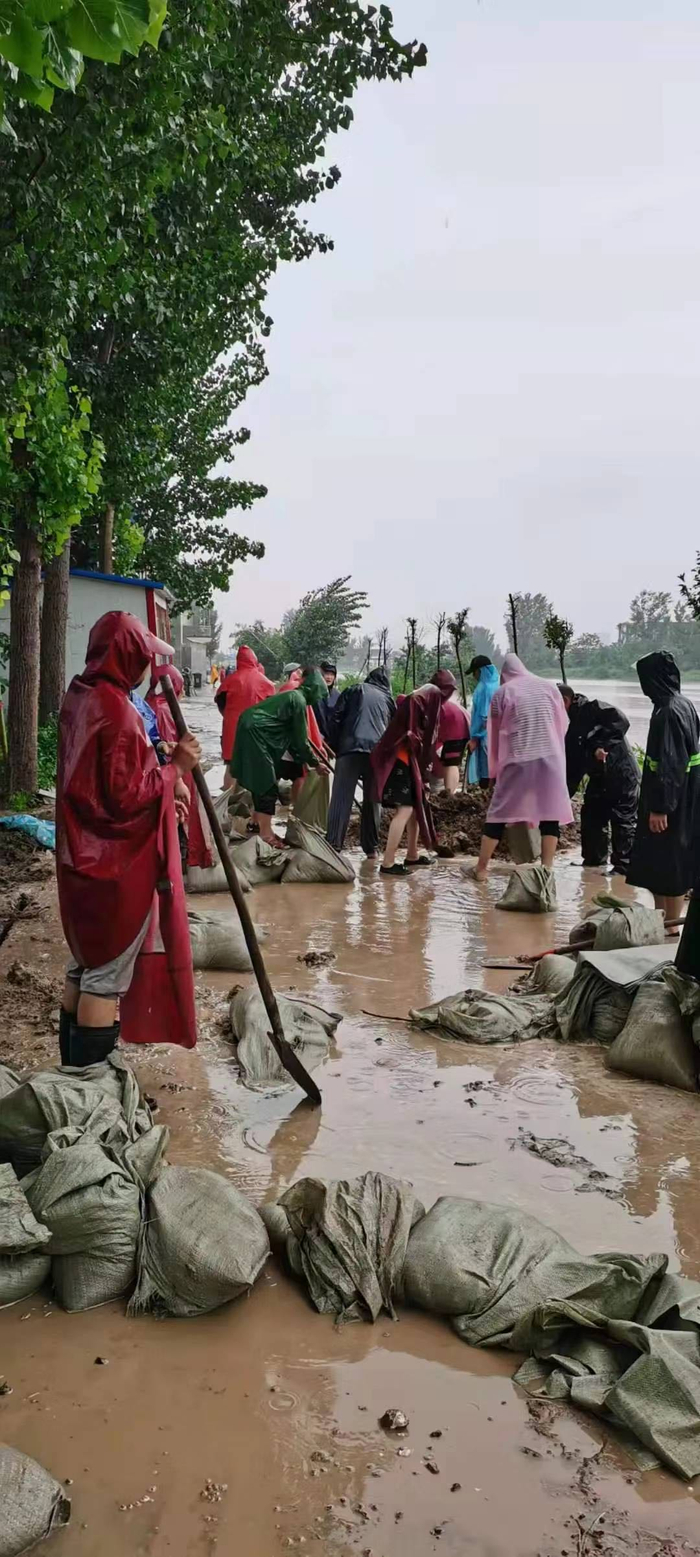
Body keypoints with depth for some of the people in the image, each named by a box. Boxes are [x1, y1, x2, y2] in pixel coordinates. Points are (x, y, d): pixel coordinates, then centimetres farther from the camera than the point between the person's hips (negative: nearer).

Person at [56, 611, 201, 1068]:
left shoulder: (79, 697, 7)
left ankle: (74, 1073, 32)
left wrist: (166, 782, 11)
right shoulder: (116, 709, -22)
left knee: (86, 965, 20)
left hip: (85, 857, 9)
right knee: (108, 976, 2)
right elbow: (126, 795, -23)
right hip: (118, 863, -9)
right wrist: (175, 768, -14)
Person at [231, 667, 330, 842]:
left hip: (253, 730, 10)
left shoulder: (293, 696, 18)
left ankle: (256, 823, 29)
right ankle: (265, 833, -2)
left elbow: (291, 734, 23)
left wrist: (301, 759, 23)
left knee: (260, 780, 18)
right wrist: (315, 763, 2)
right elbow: (300, 739, -8)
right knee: (267, 782, -6)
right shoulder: (299, 701, -11)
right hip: (255, 732, -10)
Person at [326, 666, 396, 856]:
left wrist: (332, 746, 11)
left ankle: (333, 845, -14)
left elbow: (336, 718, 8)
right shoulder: (388, 699, 26)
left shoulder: (354, 690, 19)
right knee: (373, 800, 11)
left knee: (341, 798, -5)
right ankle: (371, 848, 11)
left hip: (350, 747, -2)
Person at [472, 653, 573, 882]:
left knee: (499, 813, 7)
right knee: (550, 813, 8)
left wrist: (494, 767, 19)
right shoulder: (549, 687, 7)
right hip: (550, 757, 1)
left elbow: (494, 733, 8)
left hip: (517, 760, -1)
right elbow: (563, 725, 14)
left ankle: (481, 869, 12)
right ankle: (547, 869, 5)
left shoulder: (502, 693, 3)